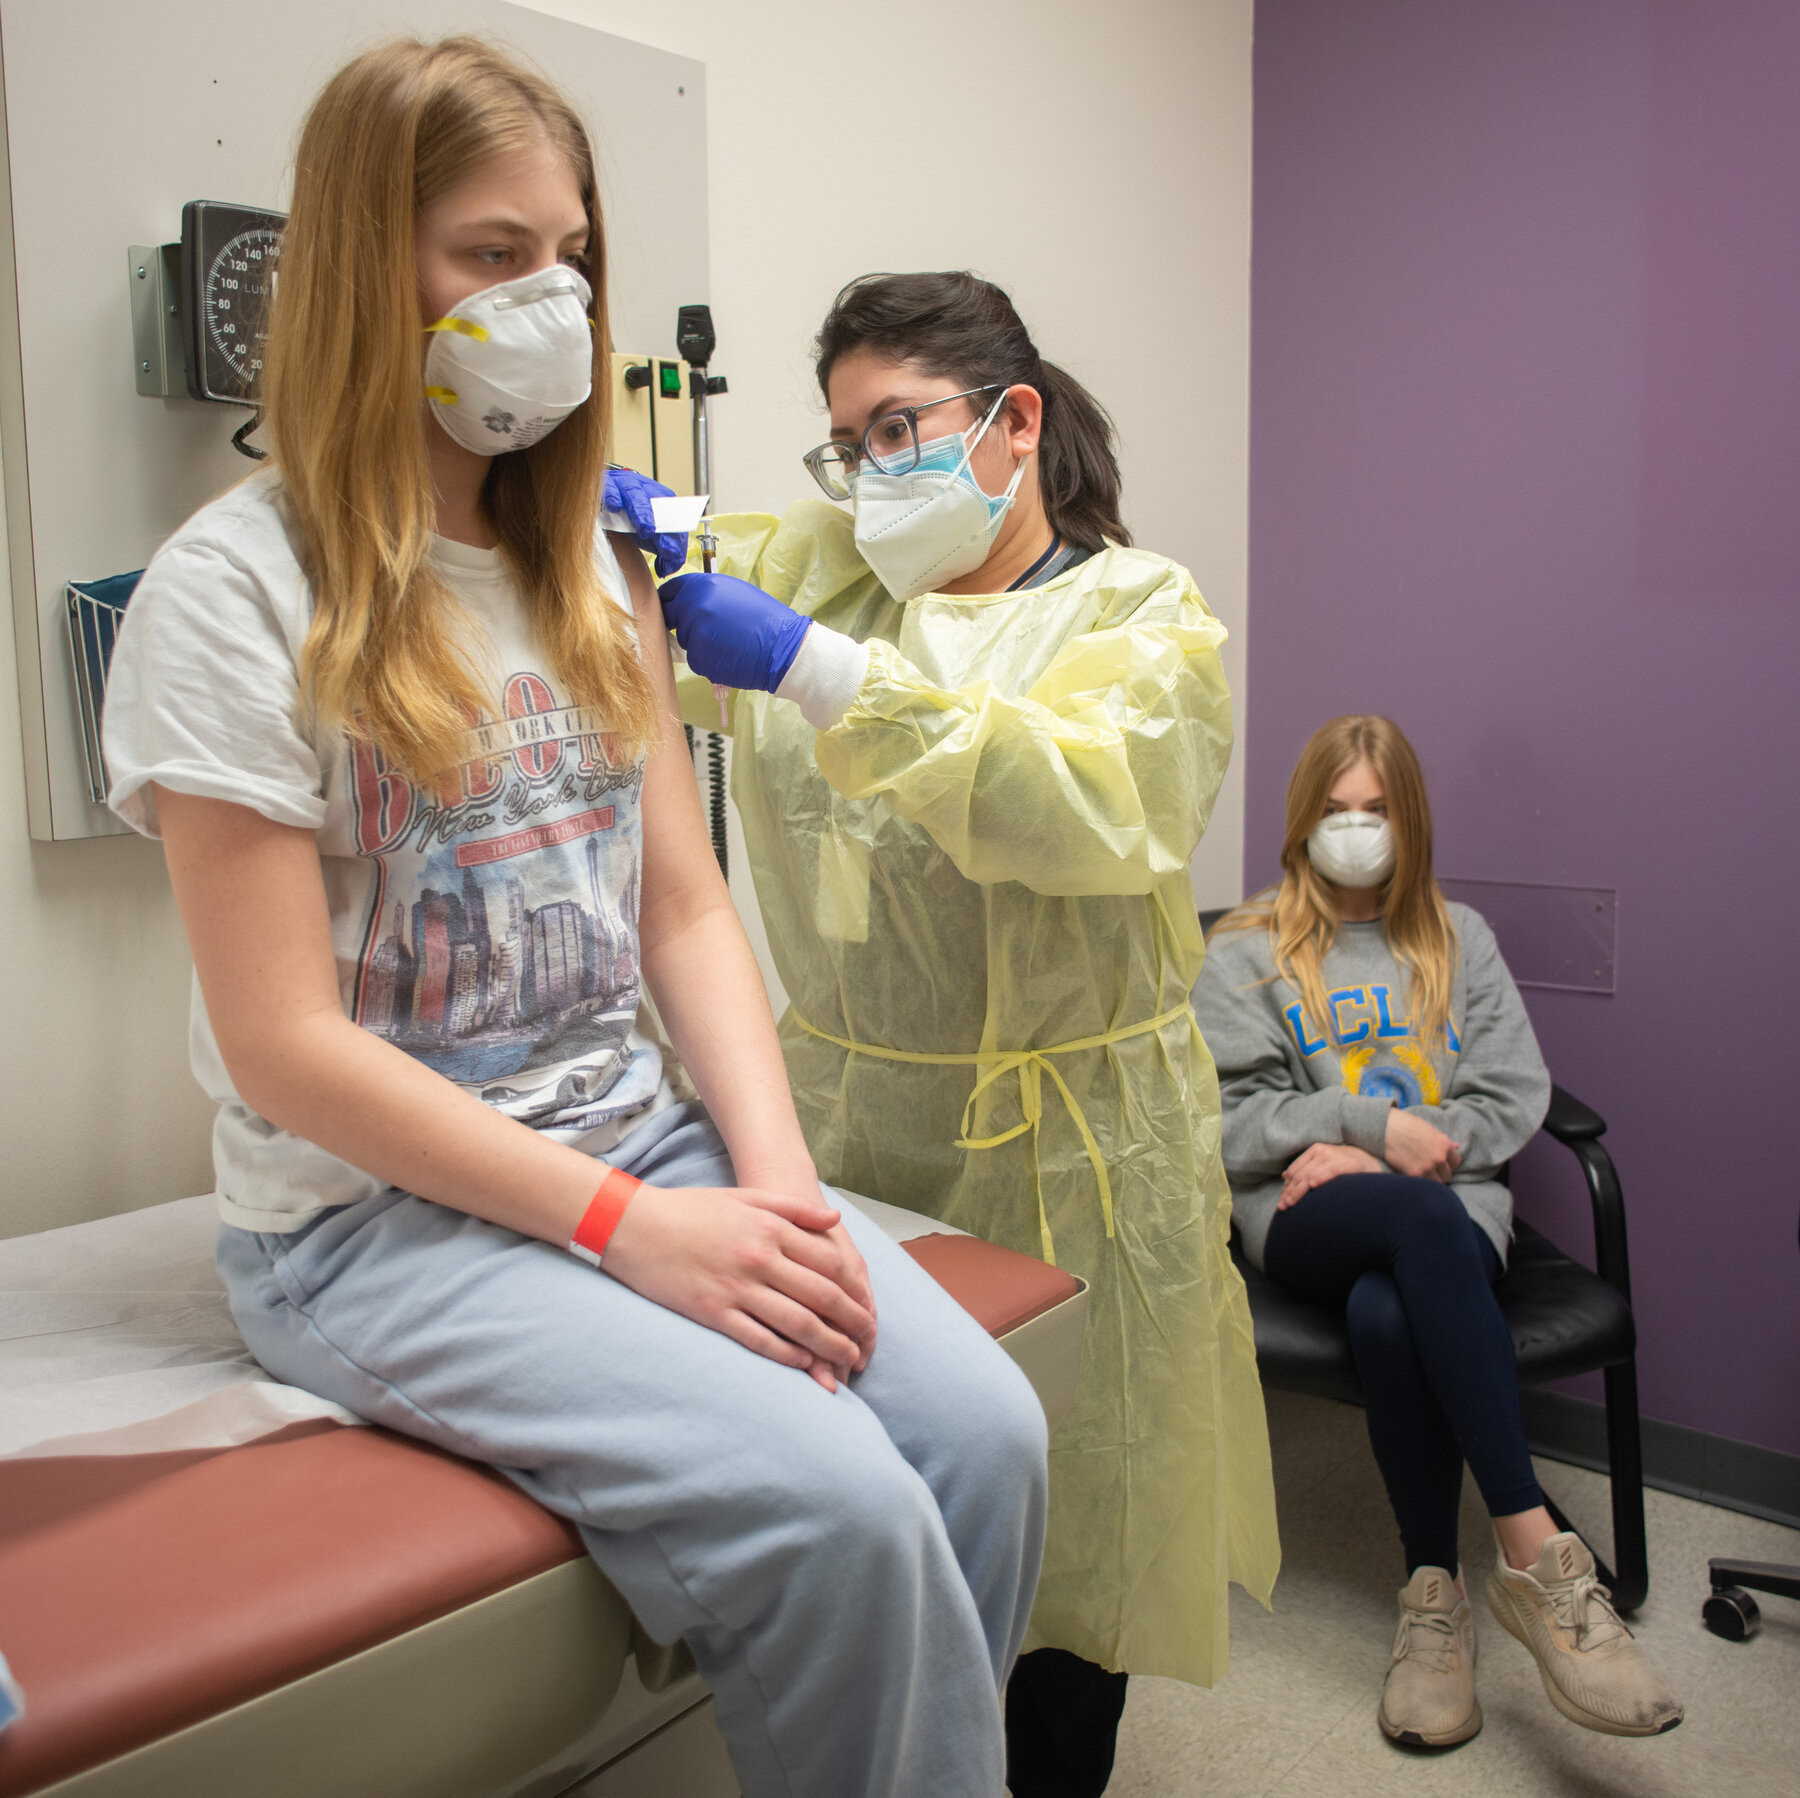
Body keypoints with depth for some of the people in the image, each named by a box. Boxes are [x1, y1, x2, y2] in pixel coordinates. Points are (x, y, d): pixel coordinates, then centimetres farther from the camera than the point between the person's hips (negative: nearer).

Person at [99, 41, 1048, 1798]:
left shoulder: (589, 569, 12)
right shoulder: (237, 589, -9)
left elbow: (685, 908, 10)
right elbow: (286, 1046, -13)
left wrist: (774, 1173, -6)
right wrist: (634, 1227, -17)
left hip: (635, 1139, 6)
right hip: (376, 1212, -5)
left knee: (987, 1431, -16)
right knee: (833, 1505, -25)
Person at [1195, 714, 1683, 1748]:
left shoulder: (1461, 941, 20)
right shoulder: (1245, 952, 13)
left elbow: (1513, 1100, 8)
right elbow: (1230, 1120, 2)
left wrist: (1395, 1150, -7)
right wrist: (1374, 1127, -12)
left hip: (1448, 1204, 2)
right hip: (1304, 1213, -1)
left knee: (1386, 1314, -36)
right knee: (1427, 1218, -38)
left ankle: (1436, 1592, -25)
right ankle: (1538, 1551, -38)